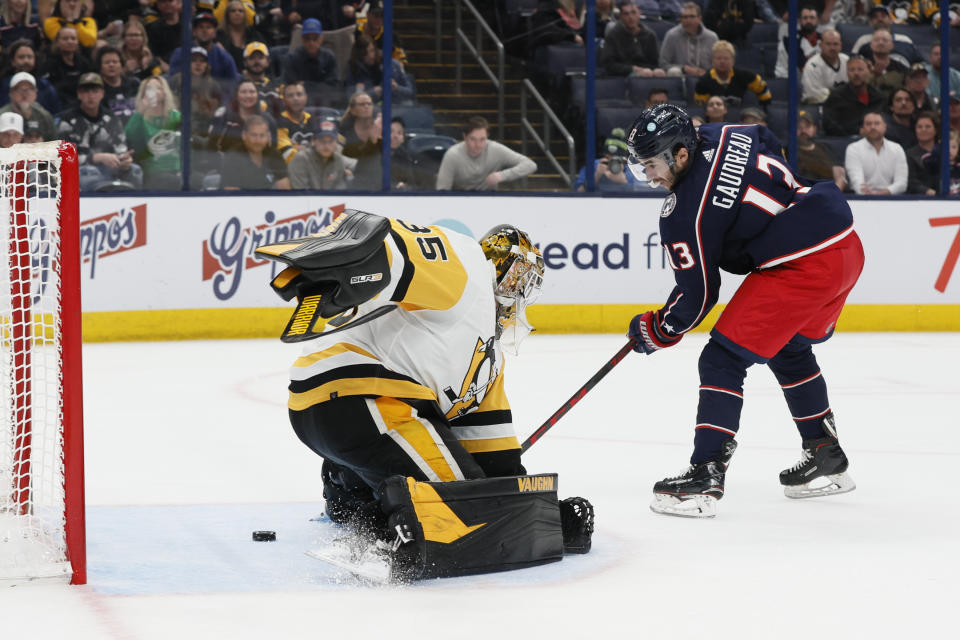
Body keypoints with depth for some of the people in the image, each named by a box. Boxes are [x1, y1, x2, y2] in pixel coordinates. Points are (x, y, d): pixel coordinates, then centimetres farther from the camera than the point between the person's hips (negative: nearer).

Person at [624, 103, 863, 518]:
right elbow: (771, 145, 30)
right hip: (847, 247, 10)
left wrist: (658, 332, 10)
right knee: (788, 351, 29)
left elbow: (698, 293, -7)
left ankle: (705, 477, -10)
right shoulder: (724, 136, 8)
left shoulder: (684, 212, -13)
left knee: (723, 360, -5)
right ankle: (826, 459, 38)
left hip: (801, 267, -10)